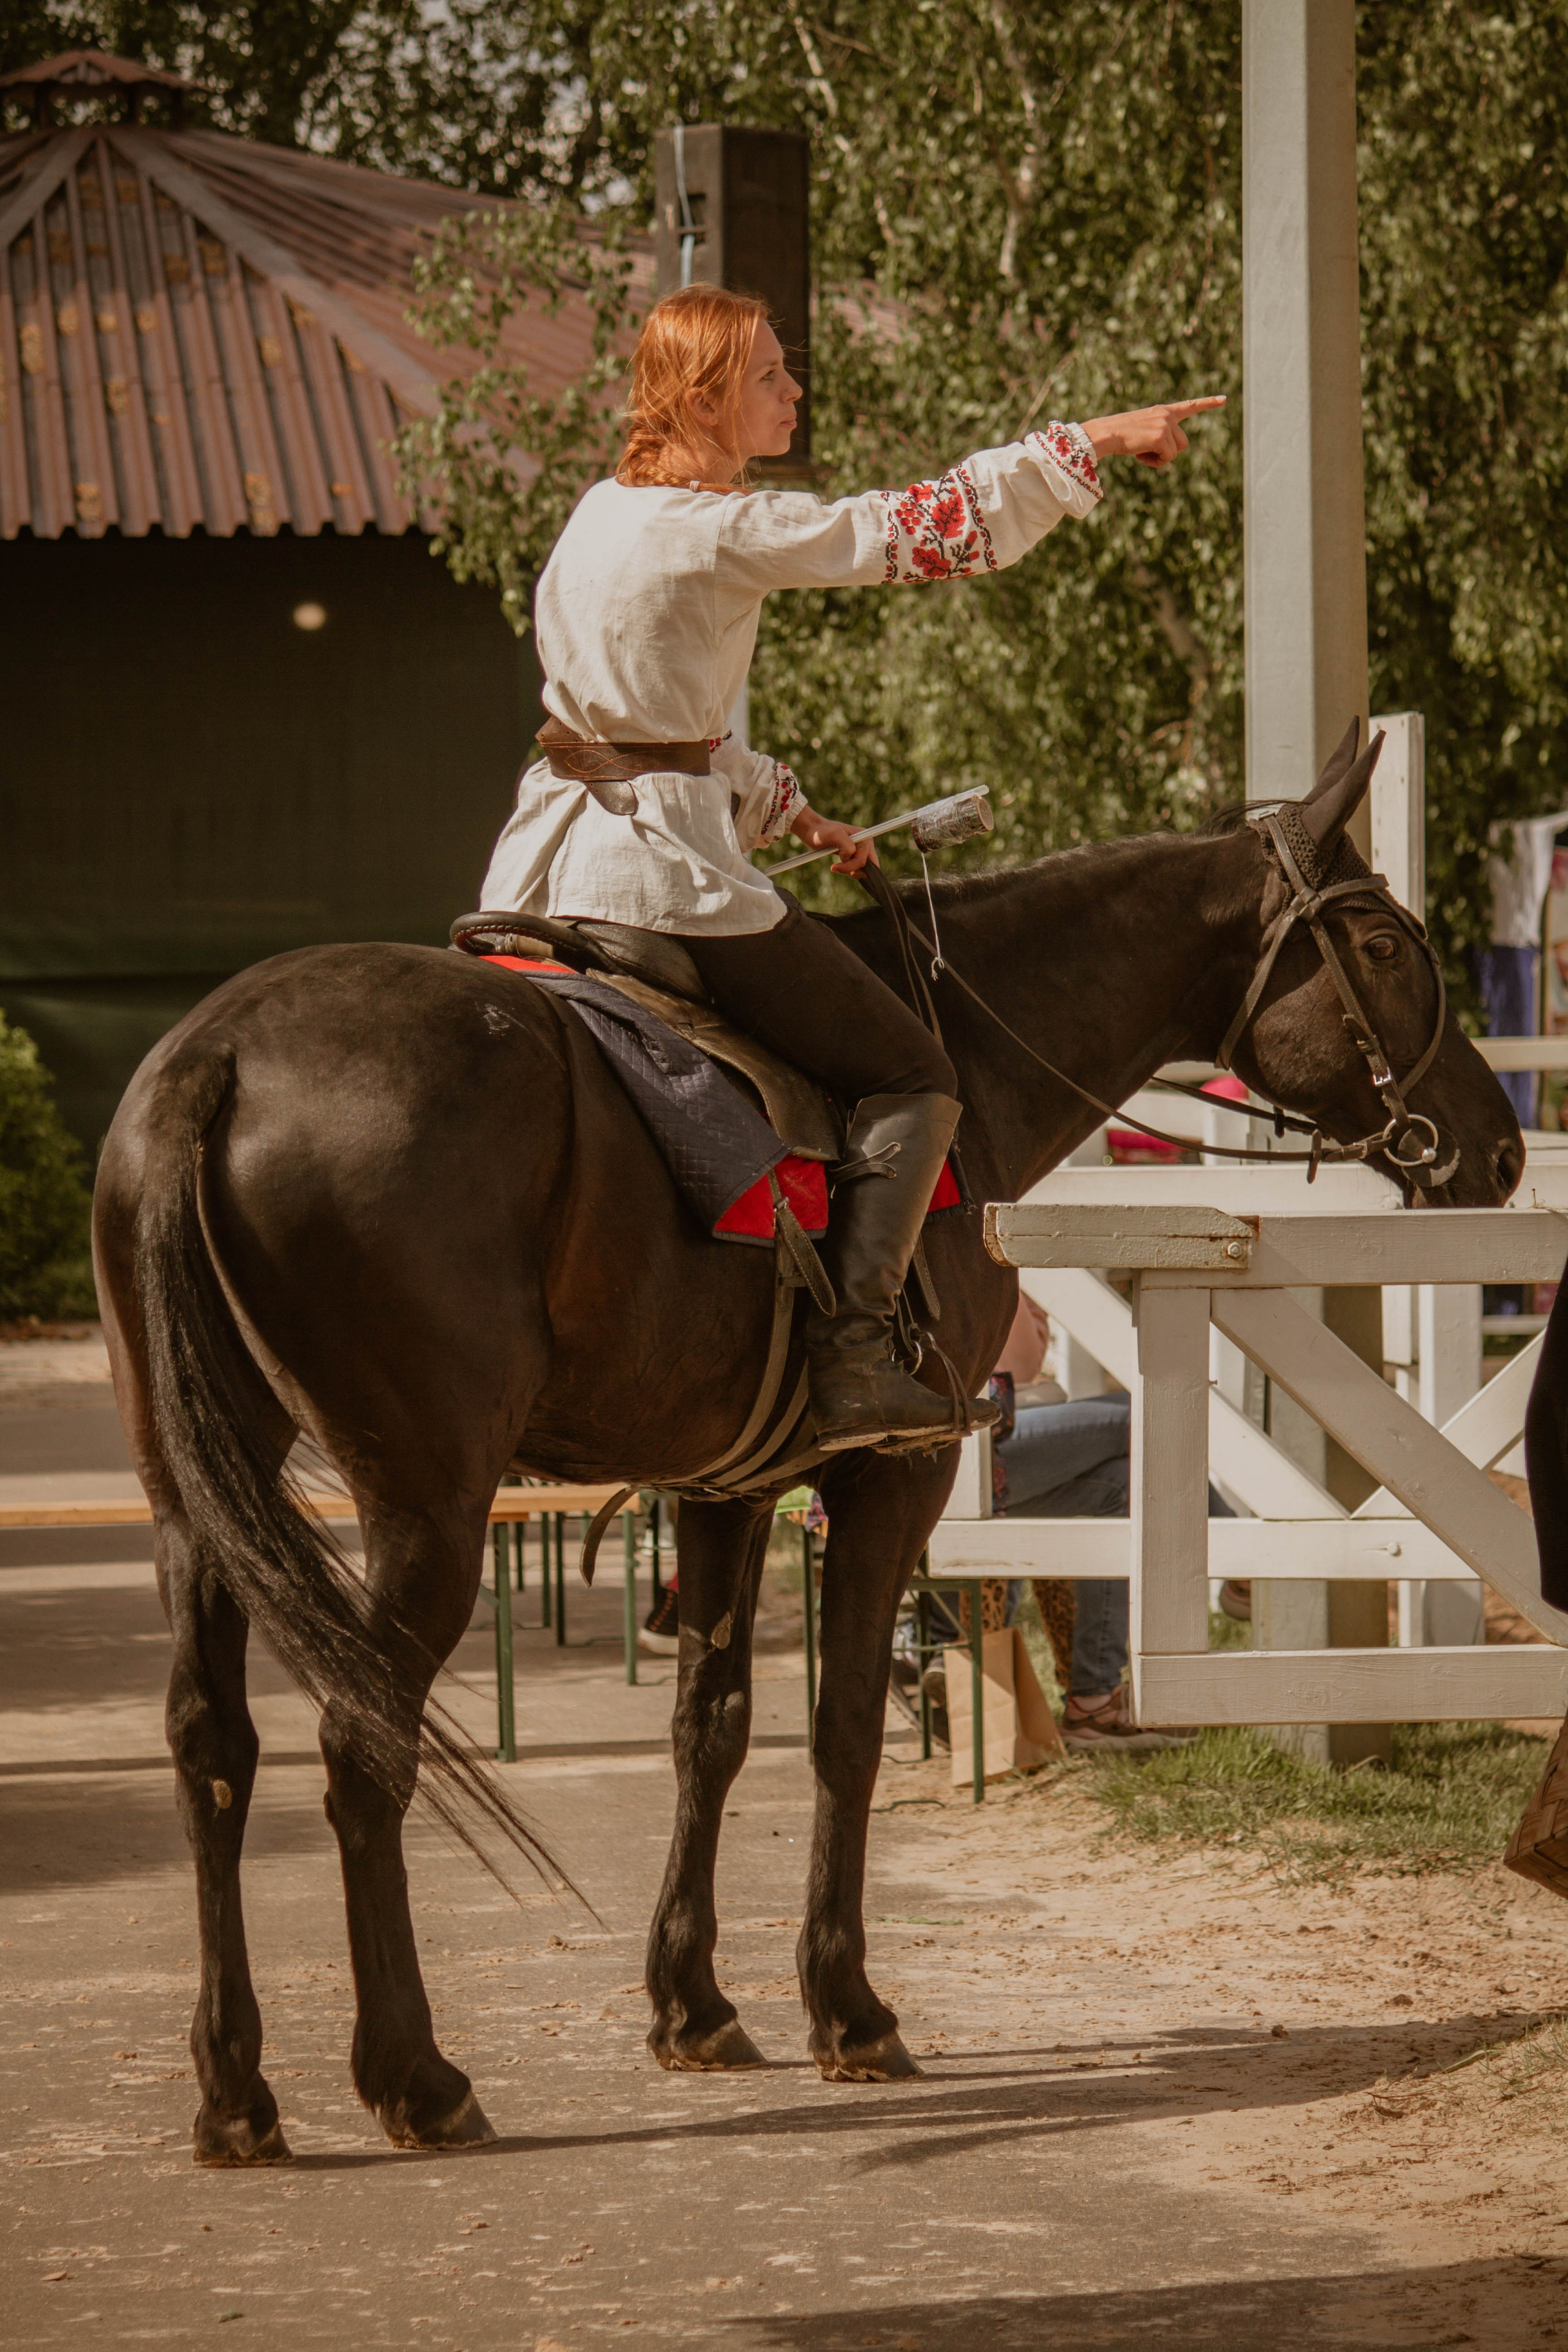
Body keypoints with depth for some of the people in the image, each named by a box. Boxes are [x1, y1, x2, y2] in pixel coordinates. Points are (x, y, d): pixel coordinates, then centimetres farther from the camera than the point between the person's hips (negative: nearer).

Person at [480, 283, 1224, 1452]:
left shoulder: (604, 516, 14)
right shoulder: (726, 530, -14)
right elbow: (915, 531, -15)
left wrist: (787, 809, 21)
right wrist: (1096, 443, -11)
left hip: (548, 863, 9)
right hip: (662, 865, -9)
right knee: (913, 1080, -2)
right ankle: (850, 1359, -13)